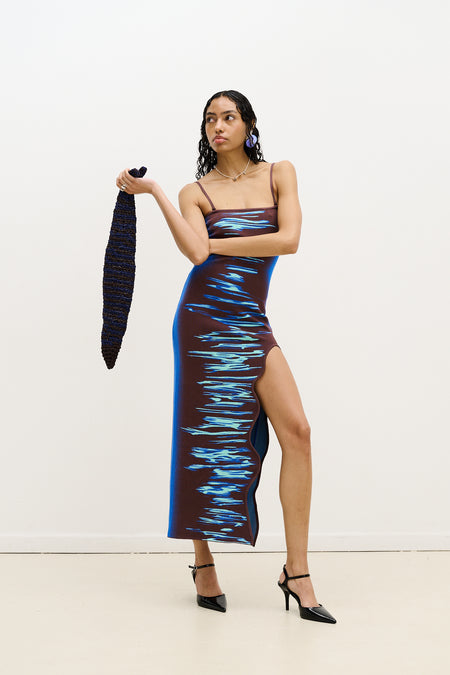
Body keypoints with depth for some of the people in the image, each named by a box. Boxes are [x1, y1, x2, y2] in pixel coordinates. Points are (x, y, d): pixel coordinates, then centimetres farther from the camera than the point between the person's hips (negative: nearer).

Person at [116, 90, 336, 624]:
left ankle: (297, 572, -5)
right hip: (205, 315, -2)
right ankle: (203, 563, 15)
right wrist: (152, 191, -12)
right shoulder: (195, 192, 6)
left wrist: (215, 244, -2)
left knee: (296, 429, -10)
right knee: (206, 432, 0)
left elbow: (289, 240, -5)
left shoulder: (279, 174, 11)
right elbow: (195, 252, -14)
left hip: (252, 322, 2)